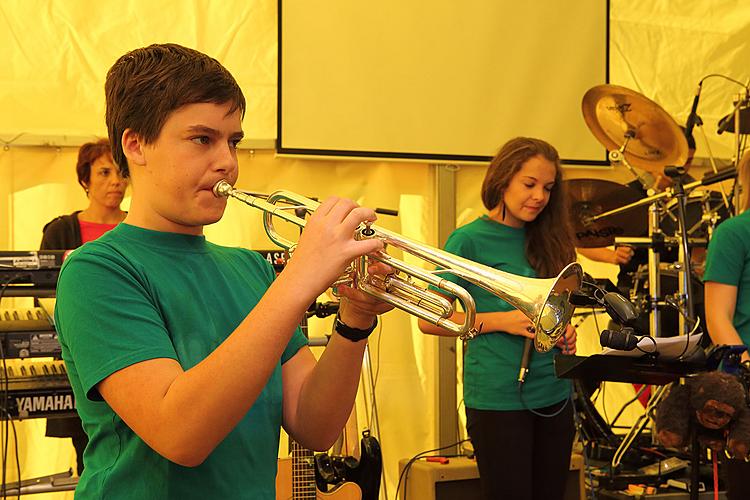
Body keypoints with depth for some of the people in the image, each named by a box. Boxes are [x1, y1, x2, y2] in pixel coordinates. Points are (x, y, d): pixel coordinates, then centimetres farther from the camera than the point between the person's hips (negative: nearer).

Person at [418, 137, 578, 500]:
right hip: (498, 398, -6)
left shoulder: (546, 240, 11)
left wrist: (565, 333, 0)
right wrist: (500, 321, -16)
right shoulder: (469, 240, -6)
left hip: (554, 395, 6)